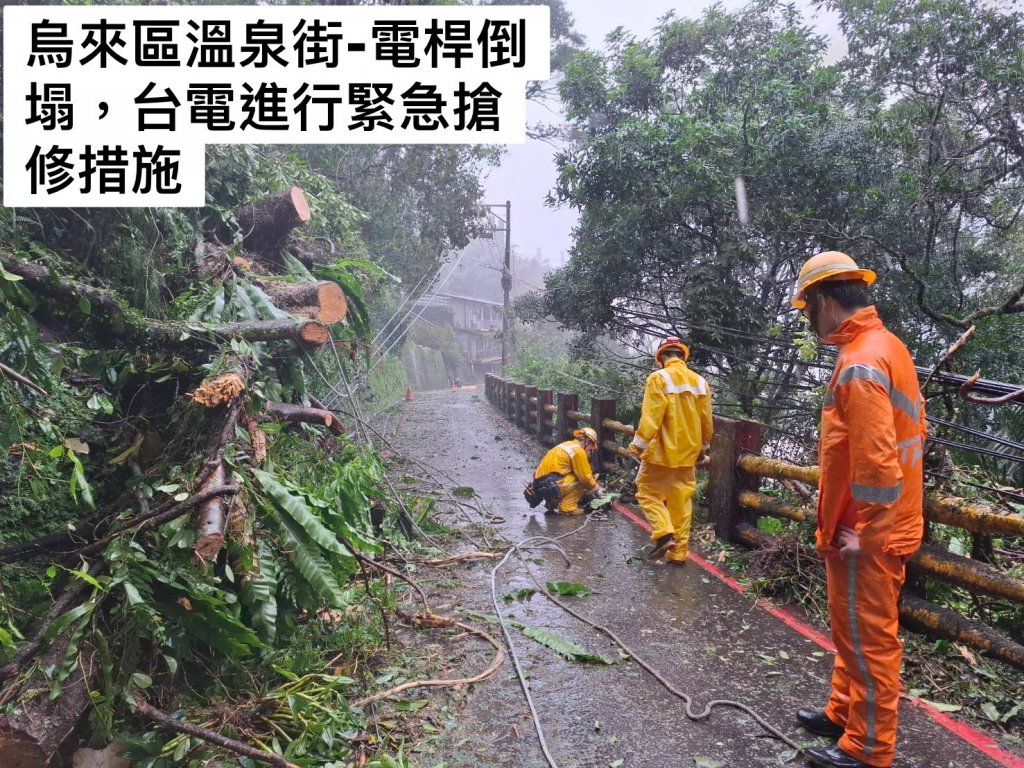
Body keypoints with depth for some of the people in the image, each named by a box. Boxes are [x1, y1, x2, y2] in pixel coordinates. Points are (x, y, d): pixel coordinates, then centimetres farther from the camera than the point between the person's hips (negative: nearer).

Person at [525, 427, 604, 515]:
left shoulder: (568, 445, 21)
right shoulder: (578, 450, -7)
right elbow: (585, 476, -6)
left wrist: (593, 487, 31)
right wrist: (596, 489, 11)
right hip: (551, 485, -9)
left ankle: (551, 502, 19)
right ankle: (567, 507, -4)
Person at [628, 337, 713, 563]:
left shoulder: (659, 378, -11)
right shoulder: (700, 381, 7)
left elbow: (651, 417, -17)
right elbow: (706, 422, 10)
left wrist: (638, 446, -10)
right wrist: (702, 448, 22)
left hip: (661, 452, -5)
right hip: (687, 453, 6)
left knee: (648, 492, 9)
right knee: (681, 501, 11)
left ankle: (664, 533, -9)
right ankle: (679, 551, 14)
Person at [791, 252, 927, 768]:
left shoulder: (860, 363, -23)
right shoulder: (886, 345, 9)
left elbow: (876, 462, -28)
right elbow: (909, 431, 17)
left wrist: (860, 535, -18)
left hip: (865, 538, -10)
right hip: (881, 526, 10)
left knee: (868, 640, 5)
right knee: (852, 631, 22)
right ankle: (844, 714, 39)